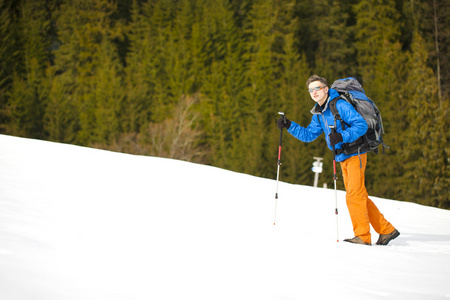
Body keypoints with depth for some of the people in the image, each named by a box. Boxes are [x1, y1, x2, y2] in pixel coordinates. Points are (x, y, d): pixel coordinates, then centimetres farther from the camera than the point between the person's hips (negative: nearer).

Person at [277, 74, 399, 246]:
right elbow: (309, 135, 18)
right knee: (359, 197, 10)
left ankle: (363, 236, -8)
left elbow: (361, 125, -21)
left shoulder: (340, 105, -16)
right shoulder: (318, 113, 11)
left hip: (355, 155, -9)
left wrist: (342, 137, -34)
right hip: (343, 159, 9)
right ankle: (387, 230, 17)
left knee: (354, 196, -13)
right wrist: (289, 126, 6)